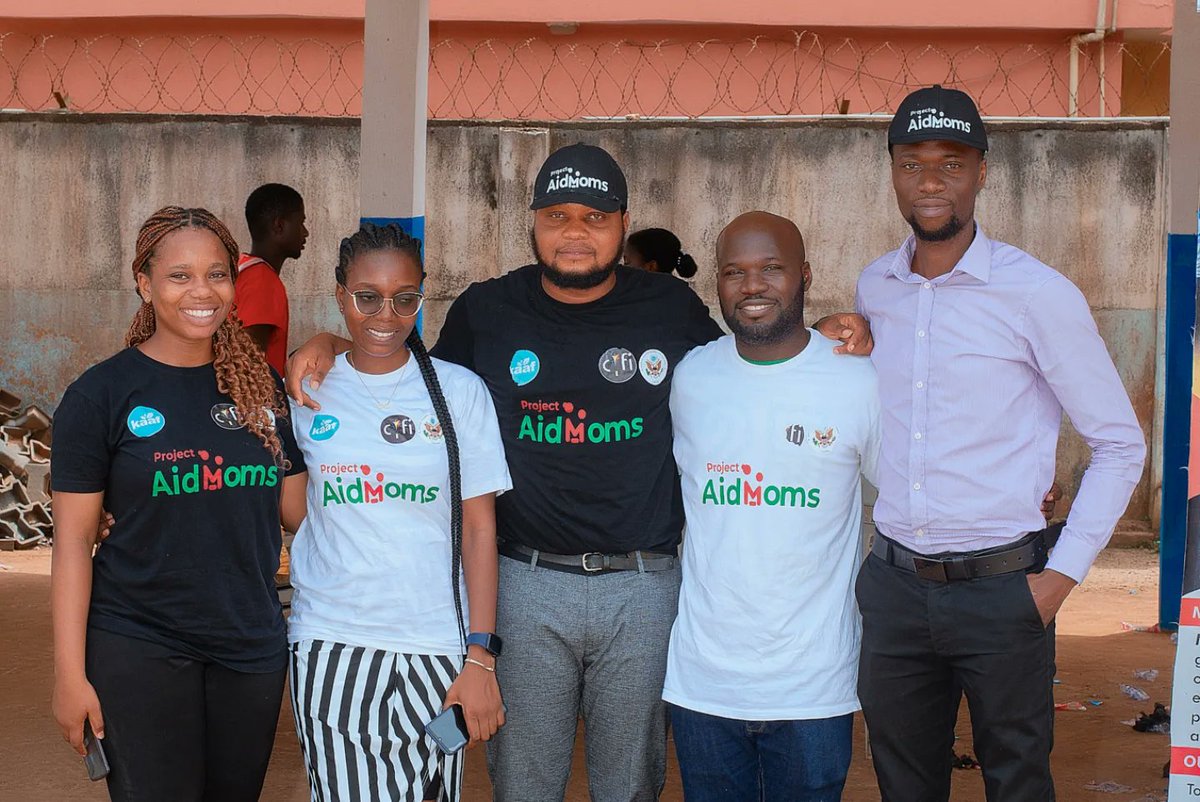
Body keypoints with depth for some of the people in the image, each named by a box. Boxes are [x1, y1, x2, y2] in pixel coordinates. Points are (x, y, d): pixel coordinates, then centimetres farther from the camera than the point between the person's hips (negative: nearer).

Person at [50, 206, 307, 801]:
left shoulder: (262, 387, 5)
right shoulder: (101, 394, -6)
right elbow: (73, 538, -6)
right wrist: (70, 673, -10)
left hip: (253, 645, 4)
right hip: (140, 650, -4)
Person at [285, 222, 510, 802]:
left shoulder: (460, 391, 1)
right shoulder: (307, 394, 4)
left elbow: (478, 528, 0)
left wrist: (482, 655, -4)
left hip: (435, 648, 0)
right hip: (330, 646, 1)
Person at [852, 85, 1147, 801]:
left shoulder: (1039, 294, -10)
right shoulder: (874, 288, 5)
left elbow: (1120, 443, -4)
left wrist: (1064, 572, -9)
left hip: (1002, 588, -4)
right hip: (895, 583, 4)